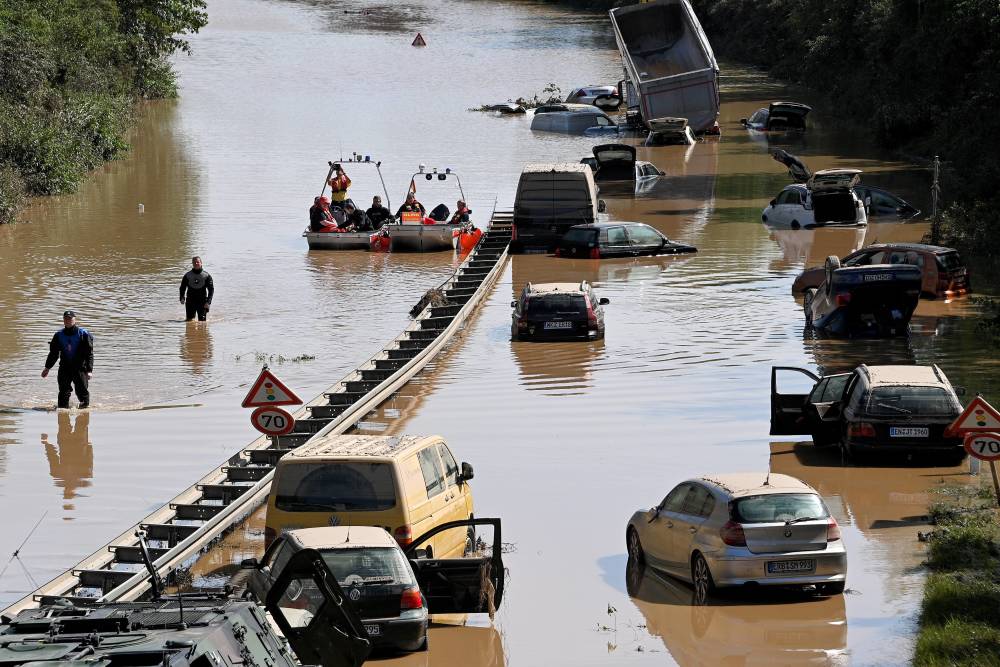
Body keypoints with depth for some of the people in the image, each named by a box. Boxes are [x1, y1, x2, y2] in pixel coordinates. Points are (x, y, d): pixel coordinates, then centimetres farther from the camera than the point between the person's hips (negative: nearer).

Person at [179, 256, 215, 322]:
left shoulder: (206, 275, -1)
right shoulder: (187, 275, 3)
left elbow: (211, 289, 0)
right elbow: (182, 287, 10)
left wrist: (208, 302, -11)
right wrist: (182, 298, -8)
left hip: (202, 301, -1)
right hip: (190, 301, 1)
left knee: (202, 321, -5)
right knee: (189, 321, 1)